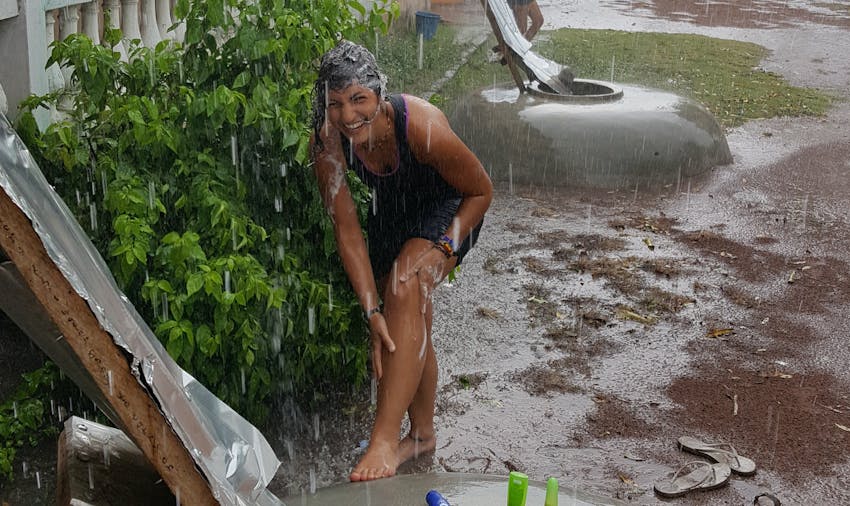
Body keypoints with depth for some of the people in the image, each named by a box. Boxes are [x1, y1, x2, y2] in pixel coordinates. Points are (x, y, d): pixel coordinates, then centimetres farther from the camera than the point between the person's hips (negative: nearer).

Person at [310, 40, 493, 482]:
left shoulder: (422, 126, -37)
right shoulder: (326, 142, -26)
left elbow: (481, 191, -20)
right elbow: (346, 229, -23)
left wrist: (442, 247, -28)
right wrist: (372, 312, -29)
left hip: (448, 209, -5)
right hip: (392, 214, 5)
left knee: (406, 285, -31)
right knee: (409, 322, 12)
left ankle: (386, 440, -31)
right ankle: (422, 434, 34)